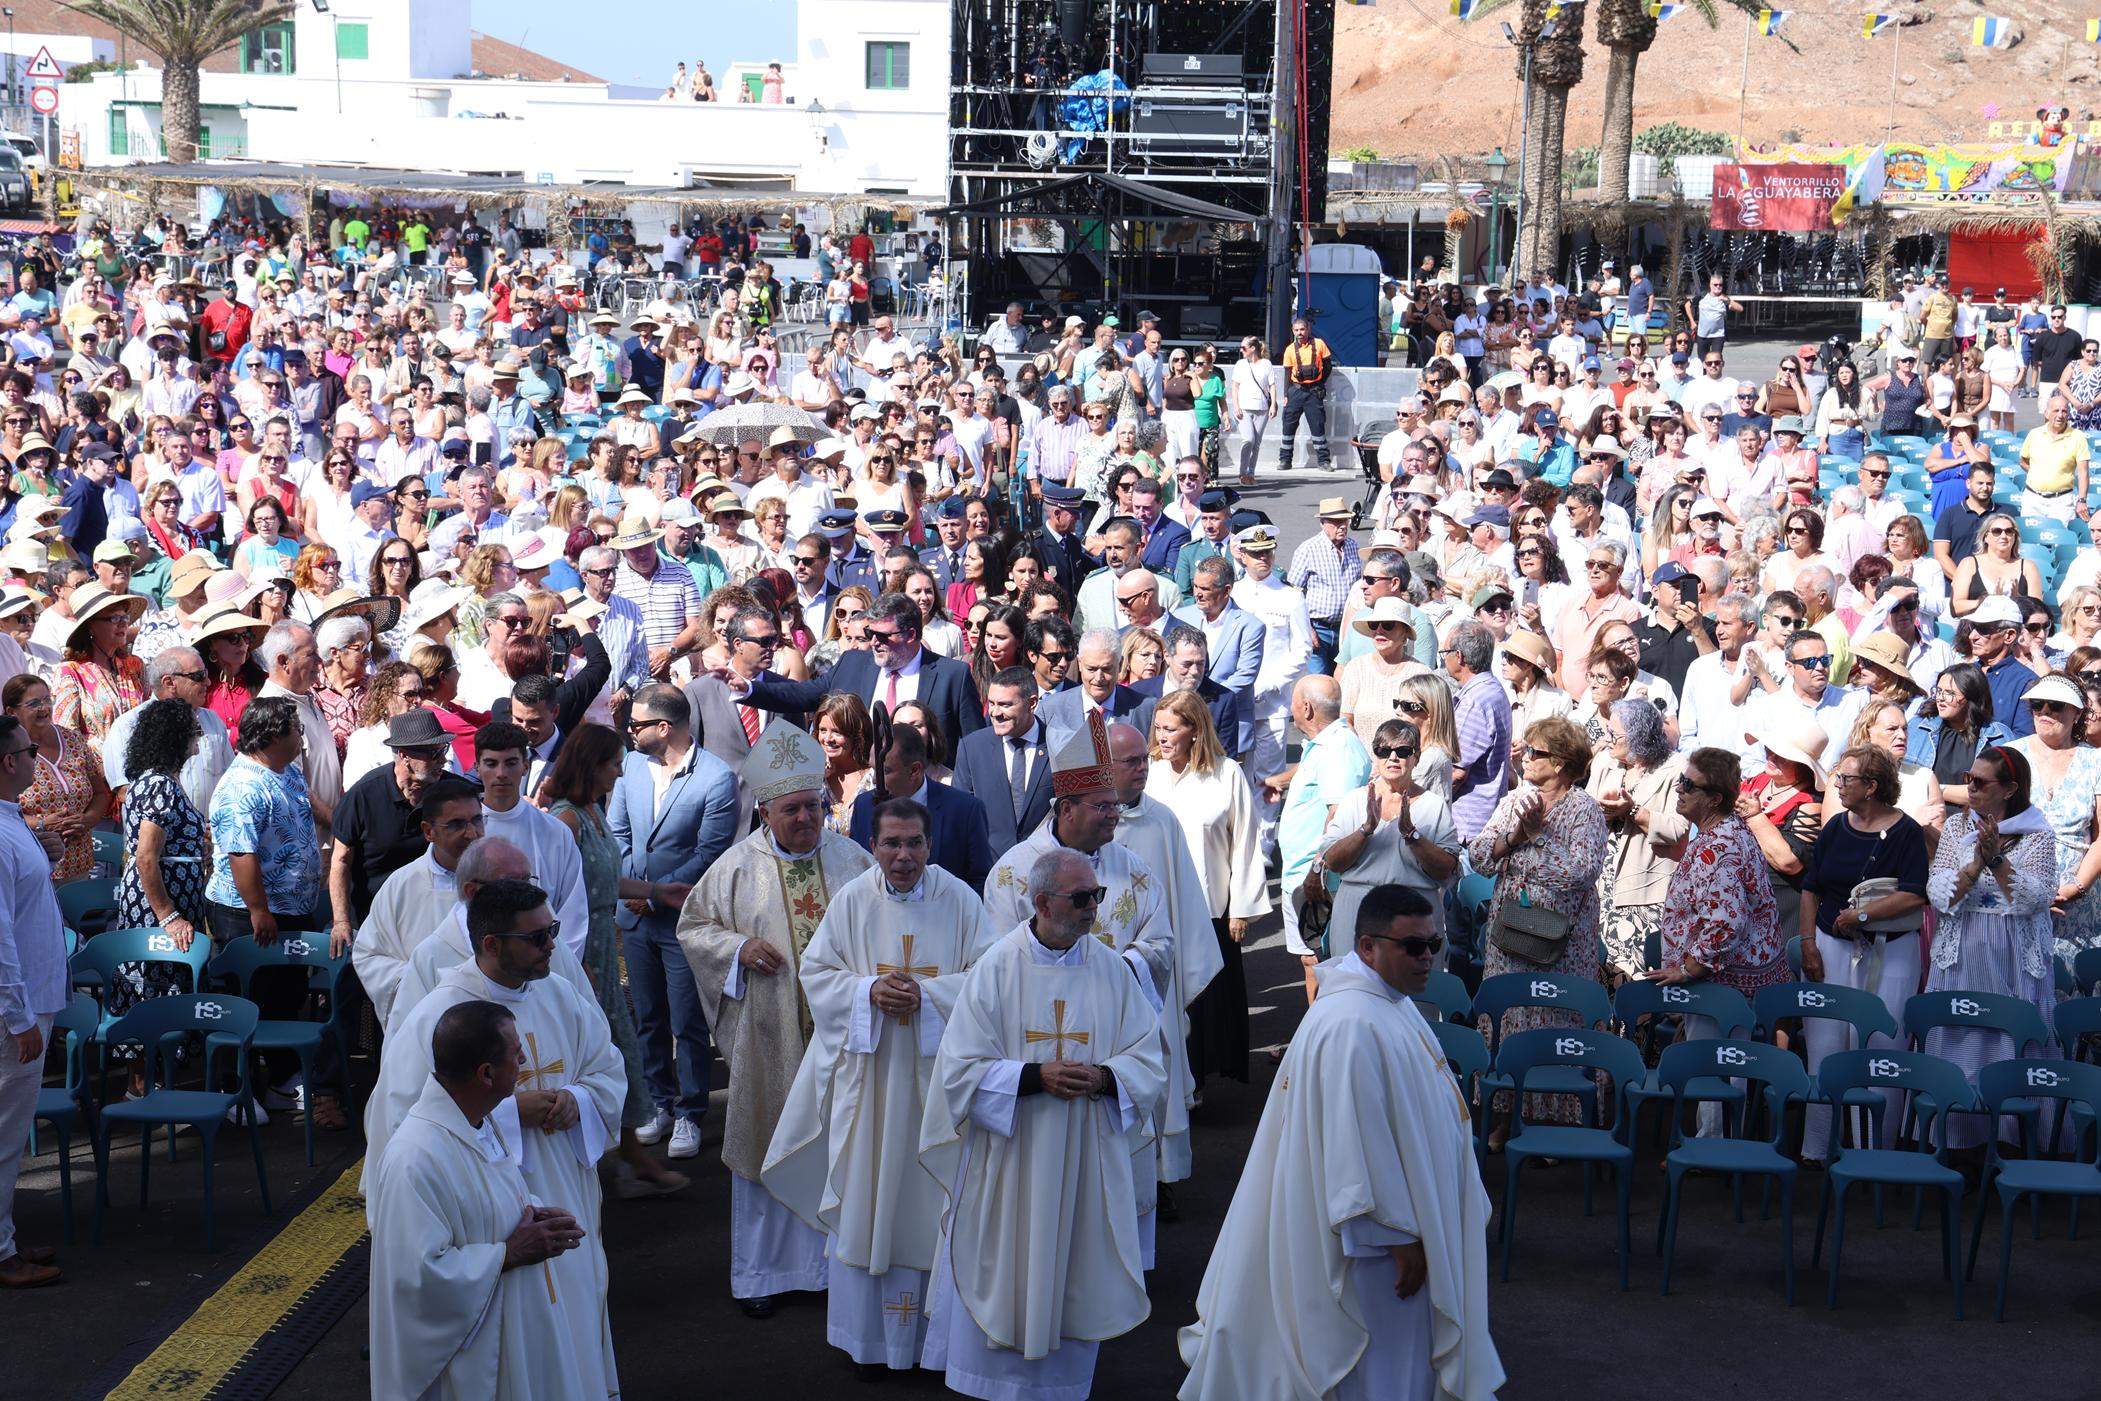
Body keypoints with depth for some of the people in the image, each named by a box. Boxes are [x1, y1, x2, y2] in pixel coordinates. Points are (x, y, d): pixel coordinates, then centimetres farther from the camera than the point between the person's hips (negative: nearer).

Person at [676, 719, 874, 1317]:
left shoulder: (850, 858, 3)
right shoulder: (738, 866, -2)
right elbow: (692, 926, 5)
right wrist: (737, 947, -12)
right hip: (769, 1037, -2)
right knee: (767, 1148, 6)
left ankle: (834, 1261, 22)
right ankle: (759, 1272, 18)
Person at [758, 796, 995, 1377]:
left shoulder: (960, 900, -2)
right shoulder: (851, 900, 1)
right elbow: (816, 973, 4)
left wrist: (926, 993, -17)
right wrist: (869, 990, -14)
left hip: (938, 1070, -1)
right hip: (868, 1069, 1)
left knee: (932, 1196, 3)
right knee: (864, 1197, 4)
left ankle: (934, 1330, 14)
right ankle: (870, 1338, 15)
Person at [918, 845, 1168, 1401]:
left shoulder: (1112, 970, 1)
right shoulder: (996, 969, -7)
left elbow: (1149, 1064, 3)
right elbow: (961, 1070, -9)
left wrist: (1103, 1077, -17)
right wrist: (1035, 1076, -20)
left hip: (1085, 1163, 2)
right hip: (1009, 1162, -2)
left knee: (1073, 1283, 8)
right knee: (1003, 1282, 4)